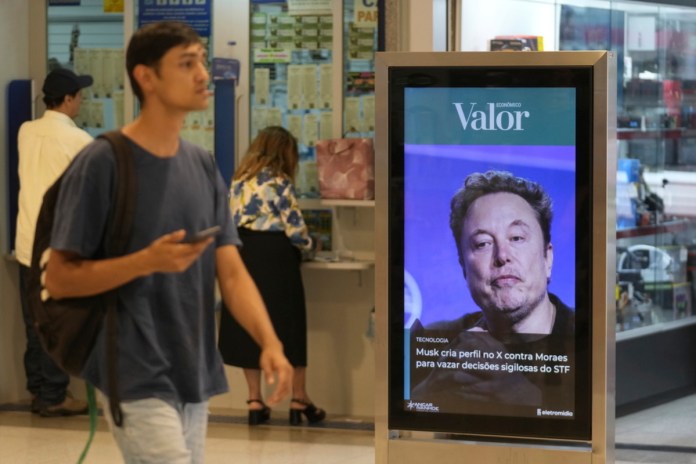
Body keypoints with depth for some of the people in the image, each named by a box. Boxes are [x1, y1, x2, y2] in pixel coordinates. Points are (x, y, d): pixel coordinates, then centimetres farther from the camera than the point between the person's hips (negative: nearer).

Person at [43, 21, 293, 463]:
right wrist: (148, 260, -23)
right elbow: (59, 279, -11)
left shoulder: (203, 166, 9)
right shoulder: (102, 163, -11)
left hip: (194, 377, 7)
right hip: (137, 379, -7)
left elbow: (231, 270, 6)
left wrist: (270, 342, -10)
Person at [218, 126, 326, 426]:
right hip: (274, 258, -6)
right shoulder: (279, 182, -9)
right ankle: (299, 401, 10)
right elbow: (295, 228, -10)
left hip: (243, 255, 6)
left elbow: (233, 222, 11)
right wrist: (307, 244, 10)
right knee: (288, 326, 4)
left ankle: (255, 401, 9)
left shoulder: (239, 180, 9)